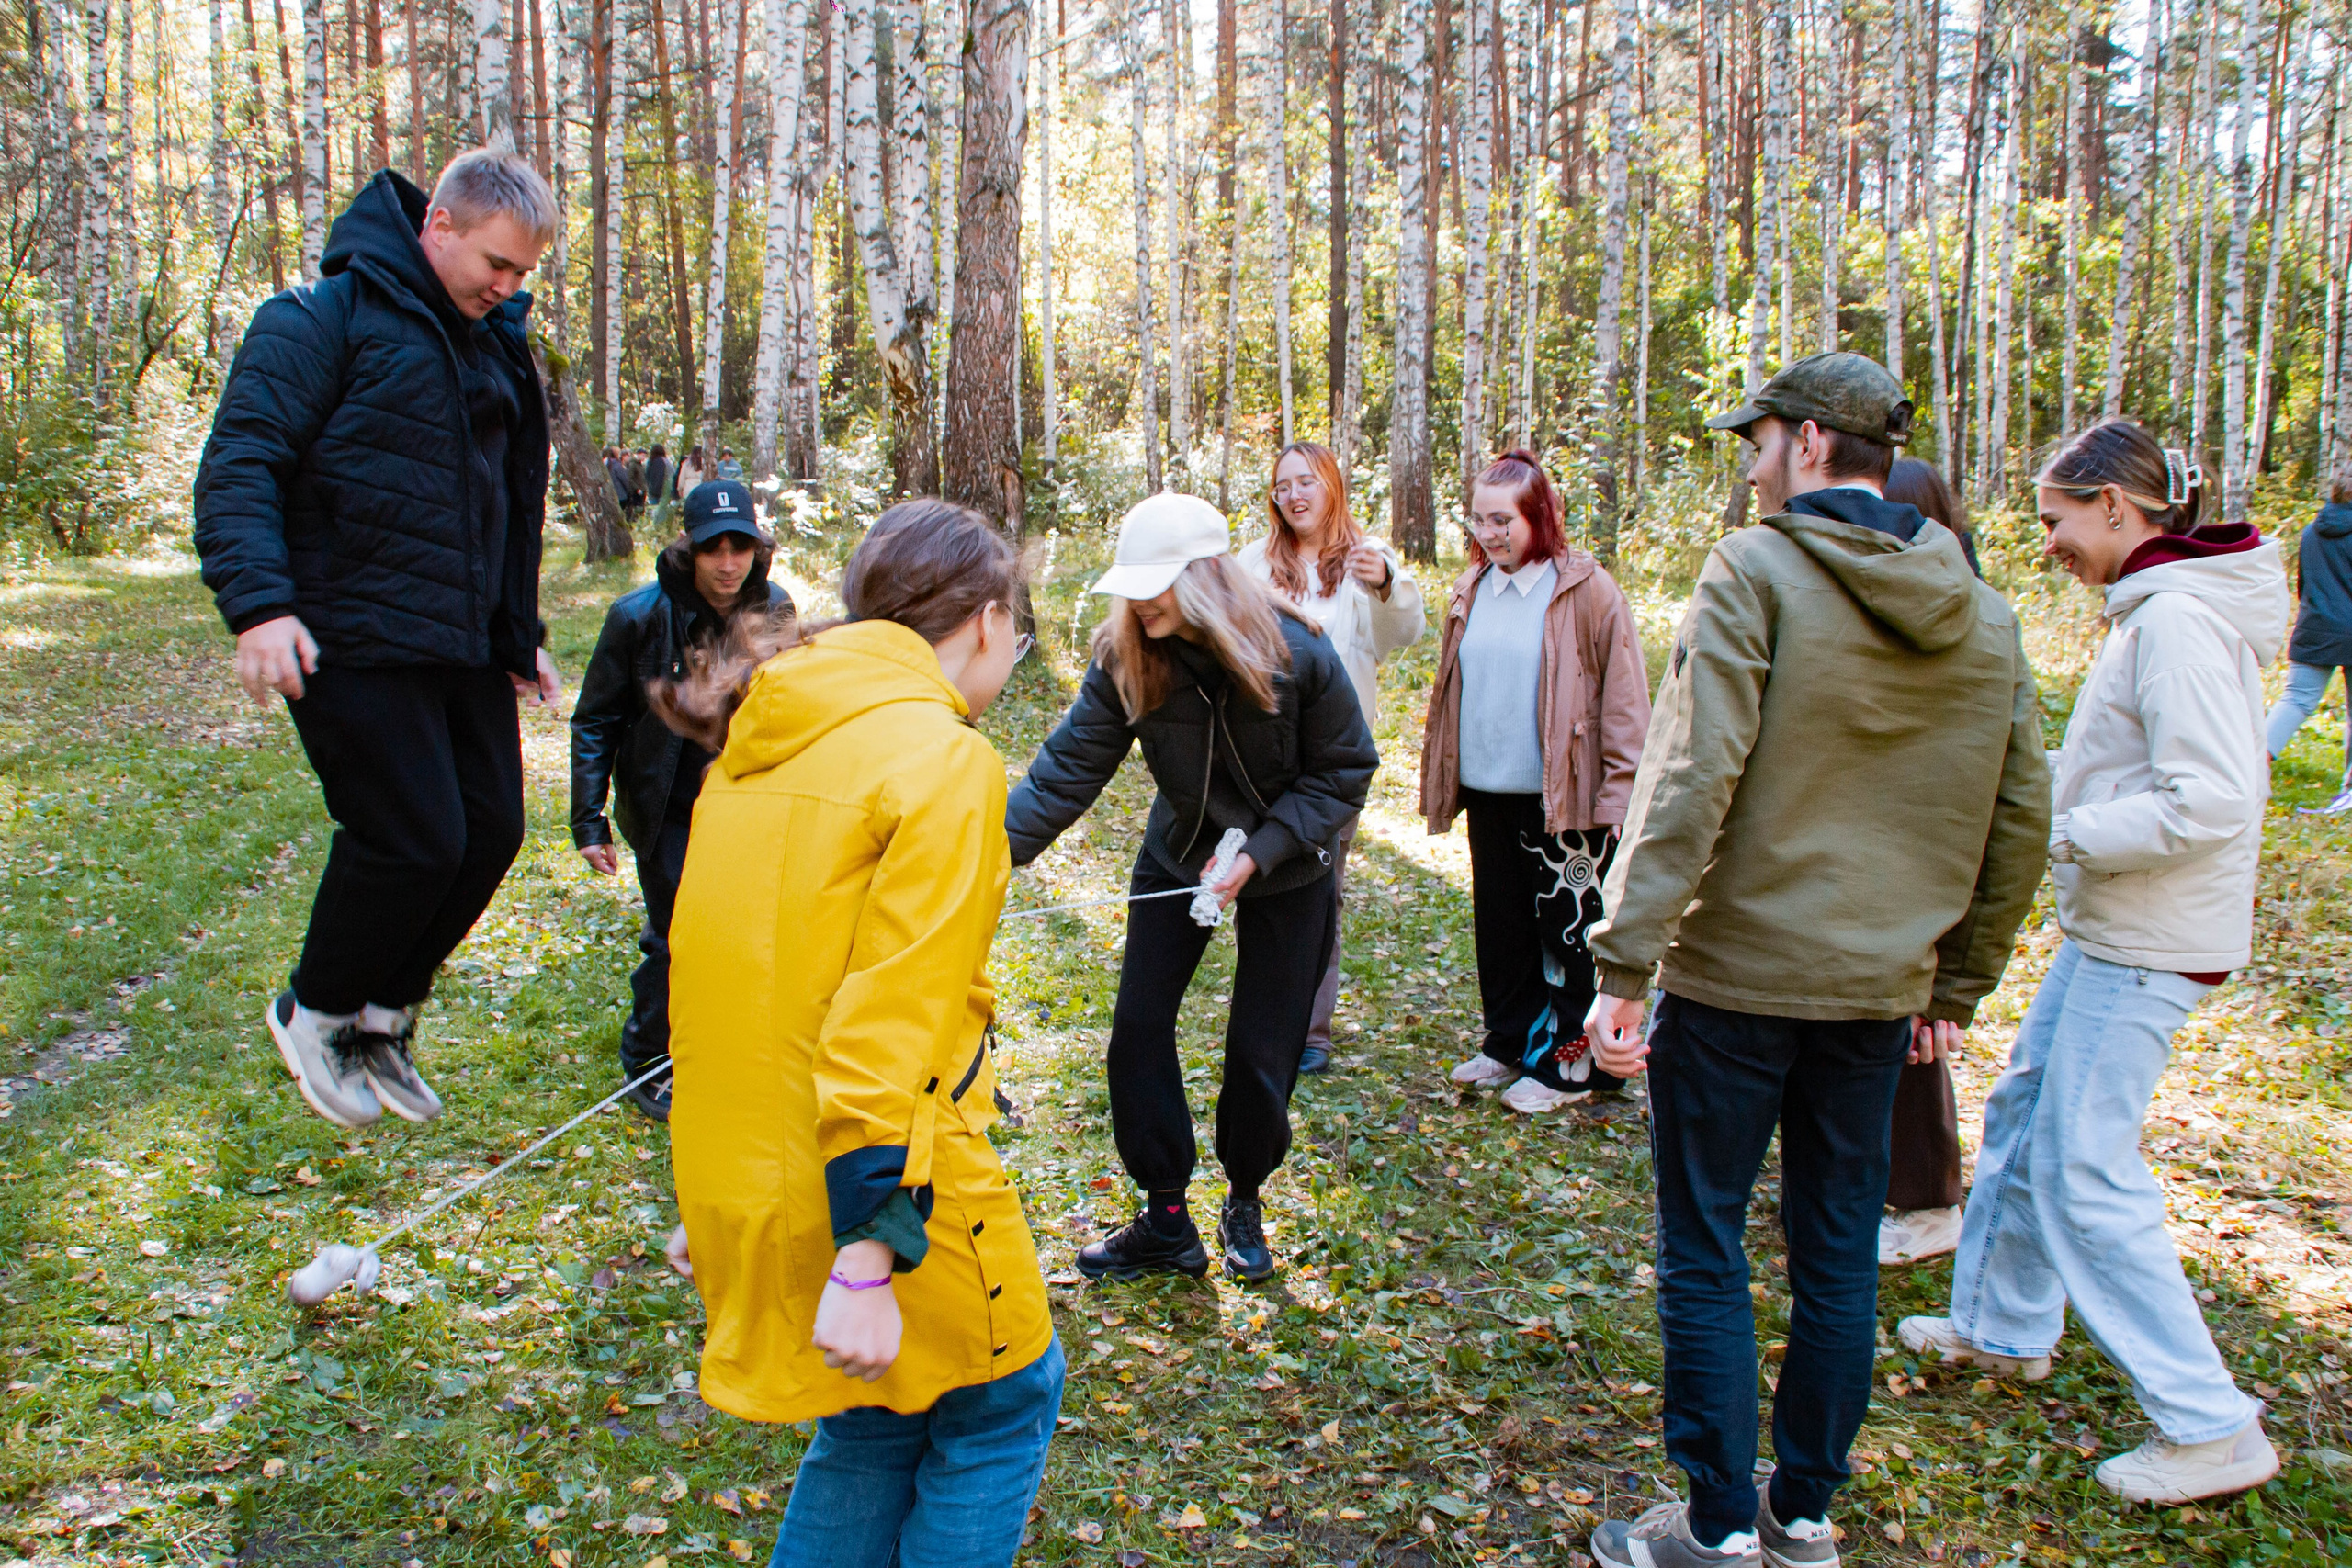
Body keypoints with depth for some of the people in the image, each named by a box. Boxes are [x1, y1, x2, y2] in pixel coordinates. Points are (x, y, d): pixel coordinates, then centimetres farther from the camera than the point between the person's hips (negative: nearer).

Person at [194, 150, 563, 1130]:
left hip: (459, 648, 8)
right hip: (352, 643, -8)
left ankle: (383, 1014, 25)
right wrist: (259, 602, -24)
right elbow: (238, 466, -11)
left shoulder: (493, 344, 18)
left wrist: (520, 636, 27)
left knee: (491, 829, 5)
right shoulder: (325, 317, -6)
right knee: (413, 837, -12)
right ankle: (315, 1013, 15)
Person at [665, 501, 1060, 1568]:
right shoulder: (942, 759, -16)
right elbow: (890, 1025, -23)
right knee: (1001, 1400, 16)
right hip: (867, 1180, -8)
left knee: (876, 1421, 25)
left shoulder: (758, 740, 9)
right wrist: (869, 1255, -21)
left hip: (736, 1181, 8)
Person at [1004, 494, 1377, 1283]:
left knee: (1262, 1051, 1)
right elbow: (1066, 769, -20)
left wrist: (1259, 853, -25)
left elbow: (1344, 772, -15)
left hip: (1285, 870, -2)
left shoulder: (1296, 653, -24)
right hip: (1178, 858, 3)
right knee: (1137, 1028, -2)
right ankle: (1166, 1220, 15)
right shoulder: (1125, 661, -18)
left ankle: (1245, 1202, 29)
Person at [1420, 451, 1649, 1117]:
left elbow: (1624, 698, -9)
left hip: (1563, 797, -6)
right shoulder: (1471, 591, 8)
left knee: (1568, 927, 5)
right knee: (1500, 923, 16)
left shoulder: (1586, 591, -10)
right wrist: (1443, 774, 13)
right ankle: (1510, 1042, 32)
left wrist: (1617, 791, -13)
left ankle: (1573, 1062, 18)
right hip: (1486, 789, 6)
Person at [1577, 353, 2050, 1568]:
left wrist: (1625, 964, -19)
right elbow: (2020, 820, 11)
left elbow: (1688, 780, -20)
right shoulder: (1981, 615, 8)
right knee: (1839, 1256, 16)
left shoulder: (1755, 572, -11)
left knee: (1705, 1252, 7)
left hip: (1736, 974, -6)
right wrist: (1959, 984, 19)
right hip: (1880, 988, 6)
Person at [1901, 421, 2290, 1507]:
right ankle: (2003, 1326, 37)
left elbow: (2210, 804, -26)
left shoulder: (2178, 620, -20)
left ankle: (2210, 1428, 8)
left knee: (2083, 1172, -3)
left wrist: (2054, 834, -19)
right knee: (2021, 1114, 19)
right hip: (2110, 930, 10)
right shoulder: (2154, 609, 11)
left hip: (2145, 946, -10)